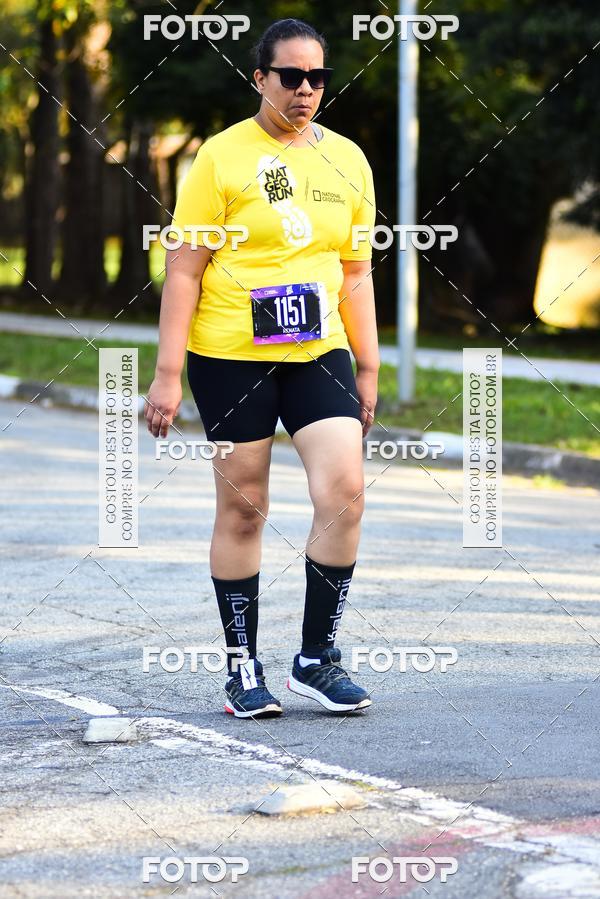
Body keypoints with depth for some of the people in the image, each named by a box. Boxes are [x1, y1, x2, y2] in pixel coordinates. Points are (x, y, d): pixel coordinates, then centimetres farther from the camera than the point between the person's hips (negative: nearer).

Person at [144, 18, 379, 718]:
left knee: (344, 493, -10)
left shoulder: (347, 161, 9)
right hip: (230, 355, -4)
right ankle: (242, 666, 14)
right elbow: (184, 269, -5)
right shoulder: (223, 156, -4)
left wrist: (367, 369, 13)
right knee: (242, 507, 2)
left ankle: (317, 658, 3)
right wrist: (167, 374, -11)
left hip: (319, 352, 4)